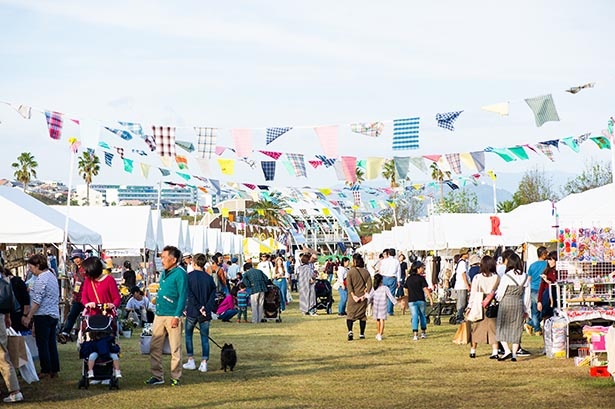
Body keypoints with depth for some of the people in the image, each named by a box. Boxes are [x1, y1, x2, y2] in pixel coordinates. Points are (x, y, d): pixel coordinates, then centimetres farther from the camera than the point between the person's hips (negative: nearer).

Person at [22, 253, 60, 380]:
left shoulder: (41, 279, -15)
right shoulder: (52, 276, 14)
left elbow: (37, 301, -18)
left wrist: (28, 317, -14)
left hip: (43, 315, -9)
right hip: (54, 314, 9)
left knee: (42, 344, -2)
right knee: (51, 343, 11)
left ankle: (46, 371, 0)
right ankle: (54, 370, 13)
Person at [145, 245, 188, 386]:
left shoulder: (180, 274, -9)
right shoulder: (164, 273, 16)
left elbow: (183, 296, -14)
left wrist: (177, 316, -19)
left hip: (172, 316, -8)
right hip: (159, 315, 8)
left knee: (175, 349, -1)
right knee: (154, 347, 6)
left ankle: (175, 377, 7)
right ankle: (157, 376, 13)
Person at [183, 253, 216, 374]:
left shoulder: (189, 276, -6)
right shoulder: (209, 278, 3)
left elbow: (190, 295, -14)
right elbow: (213, 295, -2)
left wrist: (199, 307, -11)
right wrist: (206, 309, -7)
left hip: (192, 312, -2)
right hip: (205, 314, 2)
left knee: (188, 335, 14)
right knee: (205, 337, 6)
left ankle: (191, 361, 13)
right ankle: (204, 363, 2)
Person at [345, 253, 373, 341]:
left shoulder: (350, 271, -6)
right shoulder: (366, 272, 2)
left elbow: (349, 285, -13)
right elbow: (369, 284, -5)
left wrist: (353, 295, -13)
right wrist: (365, 294, -6)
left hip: (353, 297, -2)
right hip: (363, 298, 2)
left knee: (350, 314, 4)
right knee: (362, 315, 13)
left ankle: (350, 331, -17)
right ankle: (362, 334, 14)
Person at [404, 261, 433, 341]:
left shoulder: (408, 279, 7)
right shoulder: (421, 278, -6)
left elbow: (407, 289, 15)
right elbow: (425, 289, -11)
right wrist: (430, 298, -9)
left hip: (411, 300, 2)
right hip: (421, 300, -2)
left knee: (414, 316, -2)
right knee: (422, 315, 16)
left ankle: (415, 334, -14)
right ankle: (423, 333, 23)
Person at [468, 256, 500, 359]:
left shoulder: (477, 277, -5)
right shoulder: (497, 278, -2)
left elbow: (473, 293, -2)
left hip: (478, 305, -1)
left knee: (476, 328, 10)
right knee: (493, 328, 5)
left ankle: (473, 351, 16)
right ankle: (495, 351, 0)